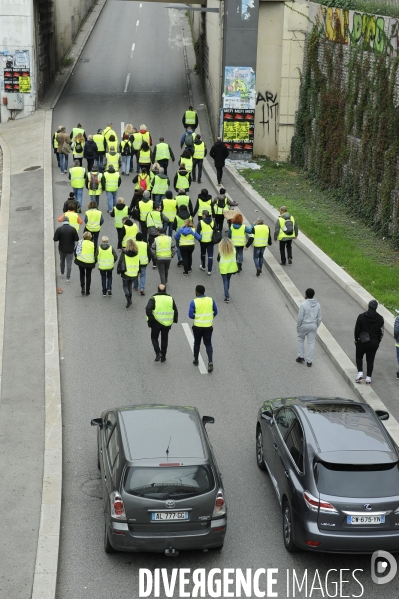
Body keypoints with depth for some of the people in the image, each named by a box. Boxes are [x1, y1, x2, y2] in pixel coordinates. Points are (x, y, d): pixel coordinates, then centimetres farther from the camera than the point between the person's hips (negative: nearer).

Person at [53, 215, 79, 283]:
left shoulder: (59, 229, -15)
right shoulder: (73, 229, -15)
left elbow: (55, 239, -12)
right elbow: (77, 239, -11)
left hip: (62, 249, 1)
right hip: (70, 249, -1)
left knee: (62, 261, 25)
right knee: (69, 263, 7)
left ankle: (62, 274, 41)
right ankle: (68, 278, 8)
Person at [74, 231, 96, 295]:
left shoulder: (80, 242, -7)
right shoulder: (93, 244, -7)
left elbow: (76, 251, -4)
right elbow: (95, 254, -5)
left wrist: (76, 257, 13)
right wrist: (94, 262, 8)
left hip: (81, 261, 0)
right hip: (90, 262, 0)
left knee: (82, 274, 22)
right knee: (88, 276, 14)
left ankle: (82, 288, 9)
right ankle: (87, 291, 17)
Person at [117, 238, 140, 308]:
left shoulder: (124, 252, -12)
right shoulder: (137, 253, -2)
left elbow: (120, 262, -7)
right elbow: (138, 263, 8)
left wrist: (118, 271, 5)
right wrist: (138, 272, 20)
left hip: (126, 273, -3)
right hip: (134, 273, 4)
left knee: (125, 286, 7)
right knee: (130, 286, 20)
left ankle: (128, 299, -14)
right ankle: (129, 300, 22)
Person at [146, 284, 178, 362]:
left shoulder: (153, 299, -7)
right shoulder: (170, 299, 2)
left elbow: (148, 309, -18)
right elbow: (175, 311, 5)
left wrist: (150, 320, -11)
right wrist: (175, 320, 18)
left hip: (156, 323, -2)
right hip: (167, 323, 2)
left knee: (154, 338, 15)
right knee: (164, 339, 15)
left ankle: (158, 353, -3)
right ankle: (163, 357, 18)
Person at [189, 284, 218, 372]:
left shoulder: (194, 302, -12)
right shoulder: (211, 300, -4)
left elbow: (190, 315, -13)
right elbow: (215, 312, 4)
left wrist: (197, 317, 7)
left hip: (197, 326, -1)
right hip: (208, 326, 1)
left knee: (197, 343, 19)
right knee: (208, 344, 8)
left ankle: (196, 360, 32)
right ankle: (210, 362, -9)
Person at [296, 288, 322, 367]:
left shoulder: (303, 304, -18)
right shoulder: (317, 305, -2)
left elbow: (300, 317, -16)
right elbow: (319, 318, 3)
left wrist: (298, 326, -3)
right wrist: (316, 326, 15)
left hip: (304, 325, -3)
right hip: (313, 326, 3)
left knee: (300, 340, 20)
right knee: (311, 343, 9)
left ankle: (301, 357, 20)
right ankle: (309, 361, 11)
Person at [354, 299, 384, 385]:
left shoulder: (361, 317, -12)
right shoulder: (380, 319, -4)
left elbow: (357, 329, -8)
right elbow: (381, 332, 2)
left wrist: (356, 339, 6)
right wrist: (378, 342, 14)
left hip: (362, 342, -2)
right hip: (374, 343, 2)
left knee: (359, 357, 17)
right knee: (370, 360, 9)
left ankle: (360, 373, 1)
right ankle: (368, 378, 9)